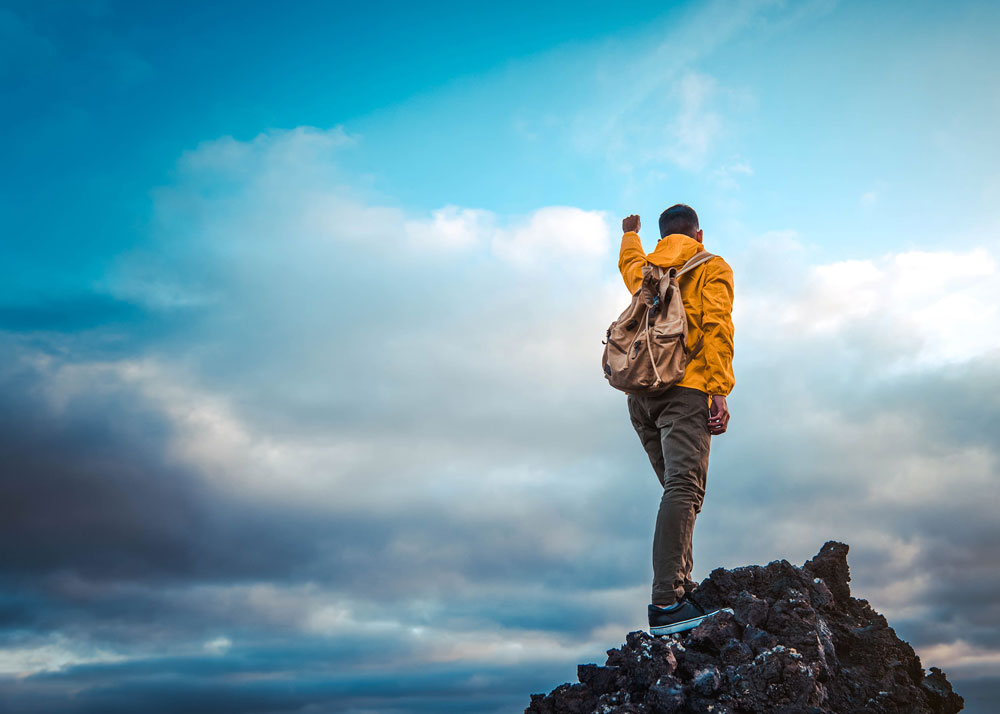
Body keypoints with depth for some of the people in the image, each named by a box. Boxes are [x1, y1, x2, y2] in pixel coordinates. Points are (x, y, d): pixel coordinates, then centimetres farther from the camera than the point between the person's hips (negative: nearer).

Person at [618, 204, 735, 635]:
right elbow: (716, 329, -6)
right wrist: (719, 392, -12)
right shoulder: (711, 269, 9)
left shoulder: (644, 271, 23)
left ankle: (681, 587, 7)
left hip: (639, 395, 6)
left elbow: (629, 260, 49)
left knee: (678, 490, 12)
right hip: (684, 390, -6)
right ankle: (667, 602, -27)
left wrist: (629, 235, 70)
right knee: (683, 490, -16)